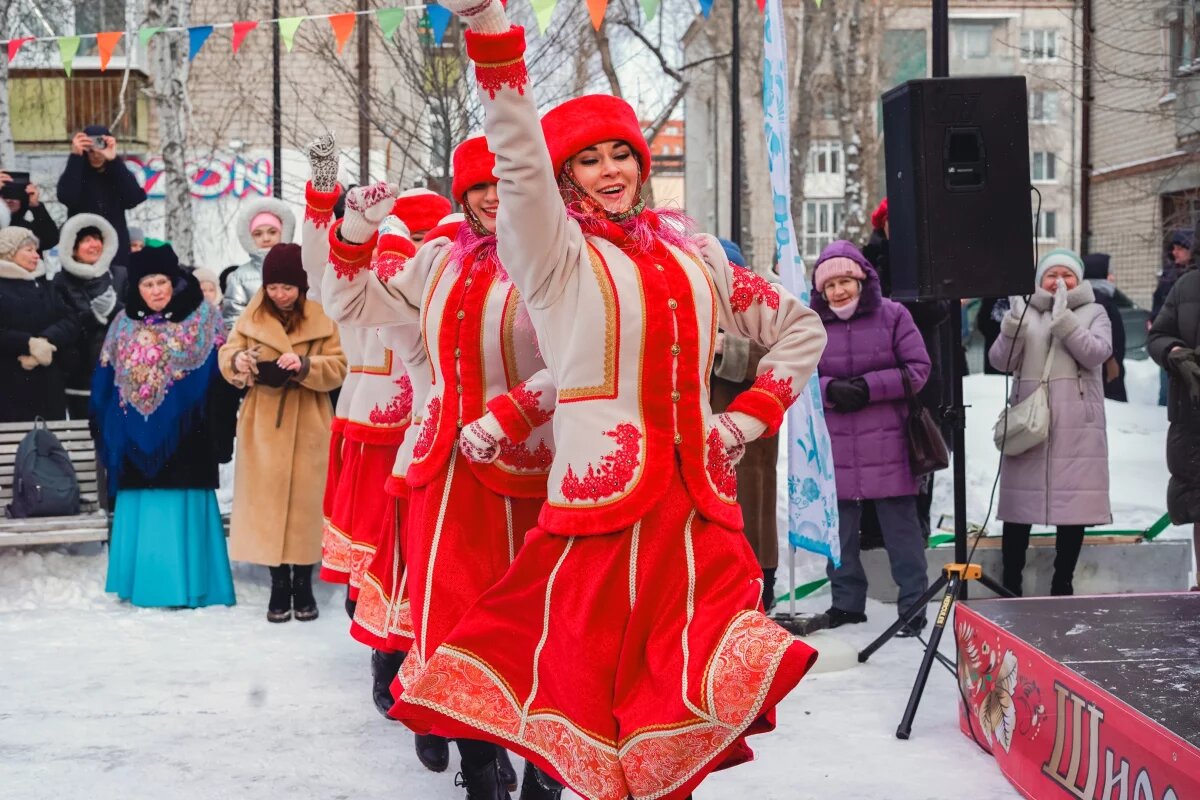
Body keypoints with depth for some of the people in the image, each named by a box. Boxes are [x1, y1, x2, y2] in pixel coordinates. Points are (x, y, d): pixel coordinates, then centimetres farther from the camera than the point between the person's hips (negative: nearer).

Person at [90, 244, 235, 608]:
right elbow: (105, 380, 12)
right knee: (141, 508, 7)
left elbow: (217, 371, -7)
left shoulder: (202, 318, -1)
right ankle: (143, 583, 16)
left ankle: (187, 584, 6)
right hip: (138, 434, 3)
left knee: (182, 509, -1)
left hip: (182, 434, -3)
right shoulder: (124, 324, 9)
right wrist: (104, 427, 8)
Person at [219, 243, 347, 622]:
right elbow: (226, 357, 4)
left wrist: (305, 365, -22)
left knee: (305, 503, 2)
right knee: (268, 503, 2)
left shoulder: (321, 320, -1)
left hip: (307, 427, -1)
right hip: (263, 426, 1)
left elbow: (338, 368, -5)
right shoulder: (250, 317, 5)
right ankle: (279, 586, 11)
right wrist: (238, 361, -19)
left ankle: (303, 586, 13)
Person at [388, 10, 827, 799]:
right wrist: (490, 26, -28)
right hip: (602, 500, -3)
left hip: (699, 507, 4)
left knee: (680, 712, 4)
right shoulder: (555, 255, 2)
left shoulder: (694, 254, 13)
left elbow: (800, 328, 21)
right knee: (594, 690, -2)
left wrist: (751, 417, 7)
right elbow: (519, 161, -16)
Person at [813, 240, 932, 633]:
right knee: (840, 530, 11)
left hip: (887, 447, -3)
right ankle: (847, 602, 25)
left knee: (901, 528, 1)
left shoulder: (892, 316, -1)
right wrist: (830, 390, -15)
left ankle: (913, 604, 10)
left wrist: (869, 387, -13)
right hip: (834, 449, 3)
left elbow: (918, 369, -3)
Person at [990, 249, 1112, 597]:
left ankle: (1062, 585, 13)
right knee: (1019, 506, 2)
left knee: (1074, 506, 1)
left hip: (1077, 428, -1)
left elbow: (1096, 353, -8)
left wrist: (1063, 318, -16)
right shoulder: (1026, 313, 12)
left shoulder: (1093, 312, 10)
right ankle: (1010, 585, 12)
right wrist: (1013, 324, -15)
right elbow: (1001, 361, 1)